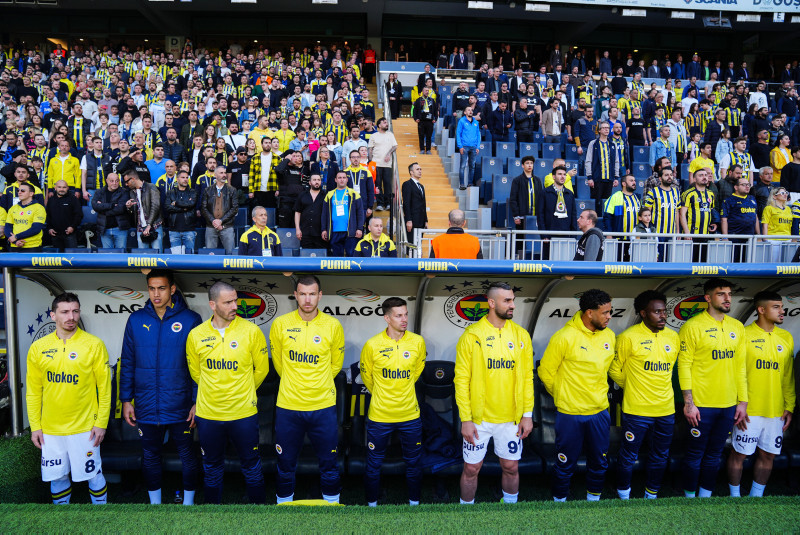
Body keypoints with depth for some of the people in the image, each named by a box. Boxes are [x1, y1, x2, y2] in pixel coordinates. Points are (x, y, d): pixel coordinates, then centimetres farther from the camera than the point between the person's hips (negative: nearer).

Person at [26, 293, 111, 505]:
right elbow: (33, 392, 7)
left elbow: (104, 388, -6)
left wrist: (101, 423, -8)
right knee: (57, 476, 15)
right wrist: (35, 426, 4)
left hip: (84, 427, -3)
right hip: (50, 429, 3)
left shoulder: (94, 345, -7)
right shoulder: (38, 348, 1)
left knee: (93, 475, 7)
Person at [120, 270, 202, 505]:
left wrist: (197, 402, -7)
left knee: (187, 455, 11)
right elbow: (127, 363, 8)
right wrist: (126, 400, 5)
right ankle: (154, 502, 35)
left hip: (180, 407, -2)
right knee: (150, 456, 16)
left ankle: (189, 500, 31)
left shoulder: (190, 320, -7)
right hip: (146, 407, 3)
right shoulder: (136, 320, 2)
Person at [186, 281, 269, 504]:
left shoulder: (251, 331, -8)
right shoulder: (196, 335, -3)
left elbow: (261, 369, 3)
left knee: (251, 466, 11)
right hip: (208, 413, 2)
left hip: (243, 413, -1)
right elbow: (195, 372, 12)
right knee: (212, 469, 17)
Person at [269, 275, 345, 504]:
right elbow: (278, 362, 11)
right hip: (288, 406, 0)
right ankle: (283, 504, 33)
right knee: (285, 465, 13)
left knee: (329, 465, 11)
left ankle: (332, 503, 30)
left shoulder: (333, 326, -3)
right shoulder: (280, 324, -3)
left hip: (323, 406, 0)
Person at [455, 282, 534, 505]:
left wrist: (528, 414, 2)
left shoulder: (521, 335, 1)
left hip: (511, 418, 3)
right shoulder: (471, 335, -9)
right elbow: (461, 379, -8)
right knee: (471, 469, 9)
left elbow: (527, 377, 6)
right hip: (478, 418, -2)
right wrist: (465, 419, -11)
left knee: (511, 467, 14)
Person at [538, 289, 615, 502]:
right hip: (570, 414, -5)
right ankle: (559, 502, 28)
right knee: (566, 465, 8)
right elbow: (546, 372, -7)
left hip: (600, 412, 5)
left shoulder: (608, 335, 0)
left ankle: (593, 499, 37)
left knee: (599, 463, 17)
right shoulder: (564, 337, -18)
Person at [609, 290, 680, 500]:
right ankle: (623, 494, 29)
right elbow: (614, 370, -2)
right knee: (628, 456, 8)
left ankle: (651, 494, 37)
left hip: (666, 409, 5)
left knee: (660, 457, 18)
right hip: (636, 410, -5)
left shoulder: (673, 337, 3)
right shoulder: (628, 337, -12)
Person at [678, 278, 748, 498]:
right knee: (695, 454, 6)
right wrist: (688, 403, -14)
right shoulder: (693, 326, -10)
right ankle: (689, 496, 22)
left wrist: (743, 401, 8)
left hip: (729, 405, 5)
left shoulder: (737, 327, 7)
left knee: (714, 455, 15)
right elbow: (684, 366, -11)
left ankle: (705, 495, 29)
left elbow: (741, 366, 11)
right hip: (701, 405, -5)